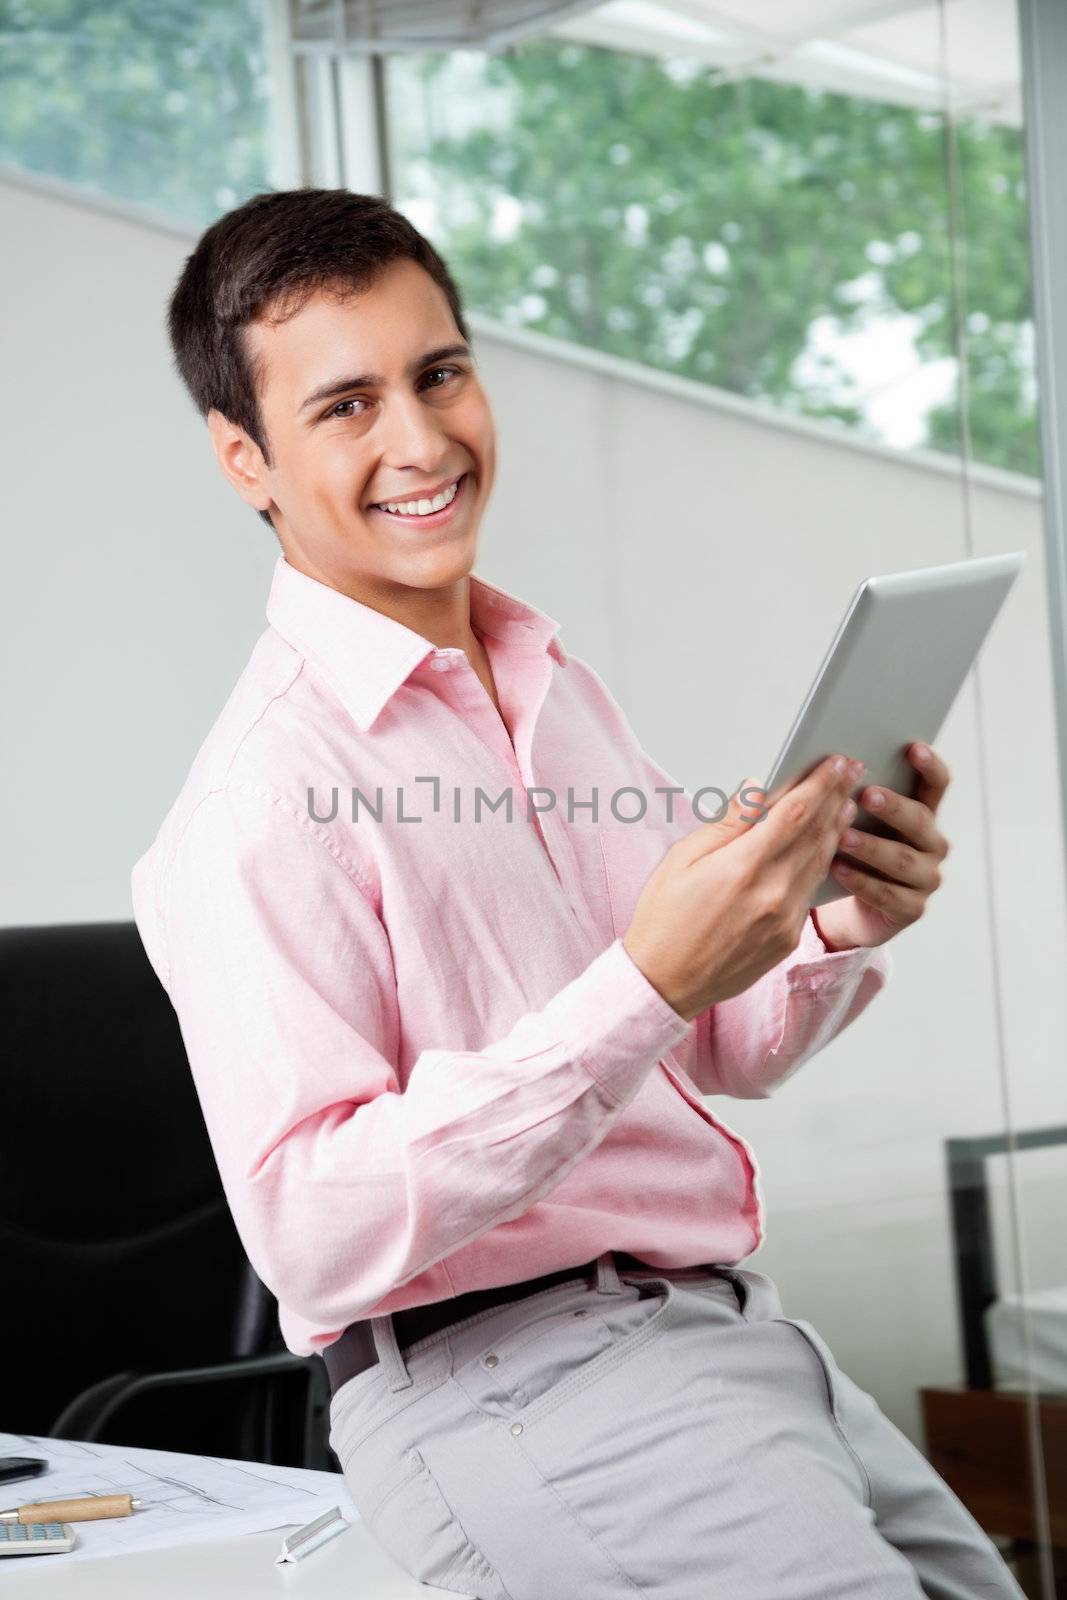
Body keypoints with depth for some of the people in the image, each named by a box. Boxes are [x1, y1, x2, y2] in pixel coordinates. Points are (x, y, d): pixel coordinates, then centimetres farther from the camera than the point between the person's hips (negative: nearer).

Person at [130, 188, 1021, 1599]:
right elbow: (316, 1234, -21)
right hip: (504, 1380, -8)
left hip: (732, 1326, 8)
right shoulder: (263, 795, -12)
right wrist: (645, 985, -27)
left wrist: (832, 938, 0)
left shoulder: (556, 687, 14)